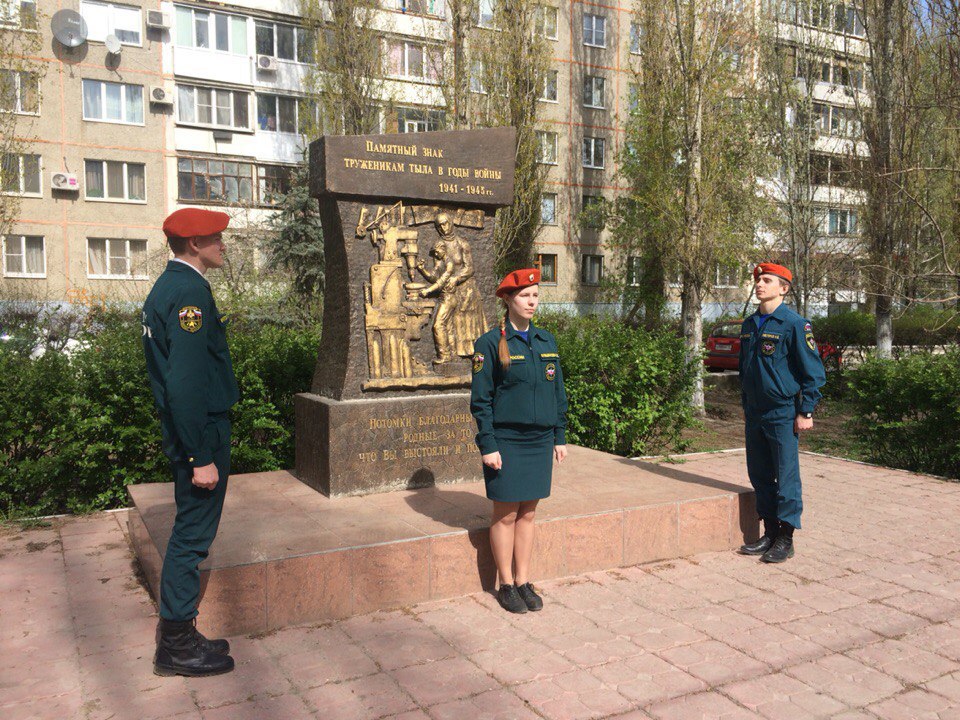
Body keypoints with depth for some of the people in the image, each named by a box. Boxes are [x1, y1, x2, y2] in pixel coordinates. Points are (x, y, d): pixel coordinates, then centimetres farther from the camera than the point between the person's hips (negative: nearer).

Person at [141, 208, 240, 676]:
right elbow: (187, 384, -25)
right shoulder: (190, 291, -19)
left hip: (184, 430, 10)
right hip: (200, 432, -10)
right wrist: (201, 457, -23)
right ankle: (177, 645, 14)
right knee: (193, 535, 1)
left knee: (191, 531, 18)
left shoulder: (167, 286, 12)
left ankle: (176, 634, 30)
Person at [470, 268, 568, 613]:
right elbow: (480, 399, -8)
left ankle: (524, 581, 23)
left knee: (528, 512, 11)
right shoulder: (490, 343, -7)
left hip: (540, 442, 5)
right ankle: (506, 585, 17)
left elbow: (559, 393, 14)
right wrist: (487, 445, -12)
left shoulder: (547, 341, 9)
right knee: (505, 515, 4)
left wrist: (560, 437, 11)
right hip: (506, 442, -5)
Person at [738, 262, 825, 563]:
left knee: (786, 476, -1)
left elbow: (813, 370, -9)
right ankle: (770, 533, 21)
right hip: (755, 413, 7)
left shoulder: (794, 324, -9)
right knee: (759, 475, 11)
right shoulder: (749, 324, 12)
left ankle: (785, 539, 8)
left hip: (783, 412, -7)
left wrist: (805, 412, -11)